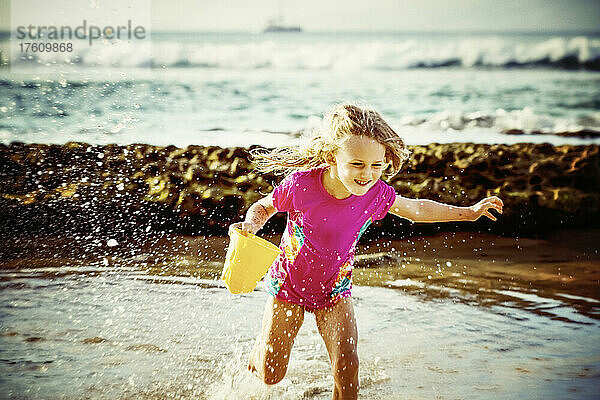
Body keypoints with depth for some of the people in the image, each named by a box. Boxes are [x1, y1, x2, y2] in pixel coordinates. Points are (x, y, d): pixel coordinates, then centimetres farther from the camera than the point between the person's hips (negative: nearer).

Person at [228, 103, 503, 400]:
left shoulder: (376, 194, -21)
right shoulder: (301, 184, -29)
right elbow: (264, 207, -8)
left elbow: (415, 209, 0)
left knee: (346, 366, -14)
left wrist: (469, 212, 4)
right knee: (270, 375, 10)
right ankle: (262, 345, 47)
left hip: (334, 290, 1)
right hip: (288, 284, -1)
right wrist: (250, 224, -31)